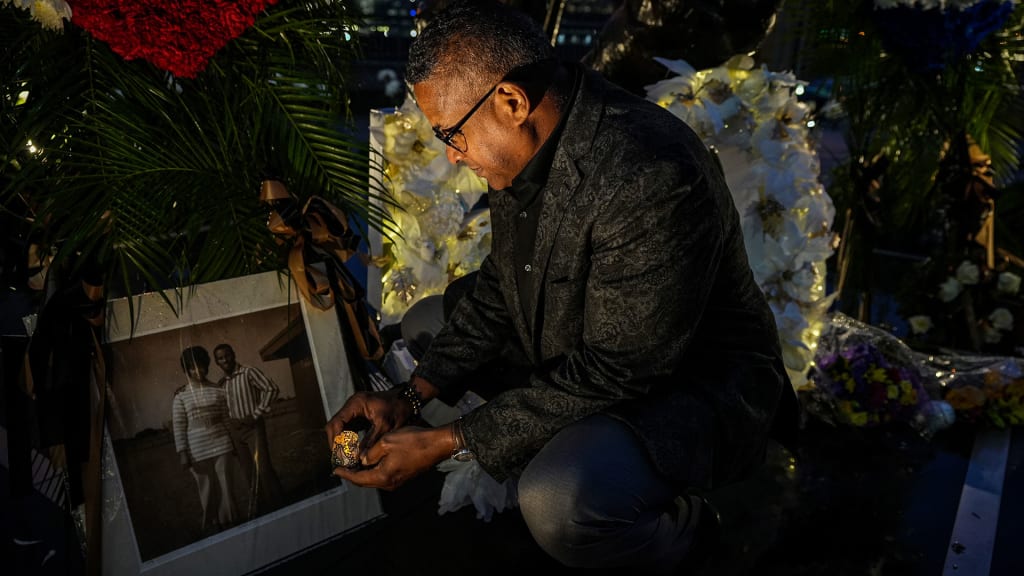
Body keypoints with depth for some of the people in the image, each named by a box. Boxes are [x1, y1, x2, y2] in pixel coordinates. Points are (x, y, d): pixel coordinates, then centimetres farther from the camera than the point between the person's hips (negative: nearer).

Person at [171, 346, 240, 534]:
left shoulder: (218, 390, 3)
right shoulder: (181, 395, -2)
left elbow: (227, 419, 6)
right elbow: (178, 427, -3)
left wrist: (233, 444, 6)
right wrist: (182, 453, -6)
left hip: (222, 445, 1)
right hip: (198, 450, -1)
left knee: (226, 486, 4)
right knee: (208, 489, 8)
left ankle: (229, 522, 18)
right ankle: (212, 524, 22)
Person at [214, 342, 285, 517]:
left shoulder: (249, 372, -9)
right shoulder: (222, 382, 10)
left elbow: (271, 389, -15)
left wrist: (256, 414, -16)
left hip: (254, 426, -6)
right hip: (236, 429, 6)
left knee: (261, 467, -9)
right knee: (249, 470, 11)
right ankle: (262, 504, 21)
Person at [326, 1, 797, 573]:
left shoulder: (652, 180, -33)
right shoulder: (528, 143, -5)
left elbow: (613, 372, -29)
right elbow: (500, 285, 5)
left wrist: (448, 441, -25)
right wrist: (411, 395, -6)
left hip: (692, 382, -8)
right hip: (579, 359, 9)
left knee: (559, 504, -35)